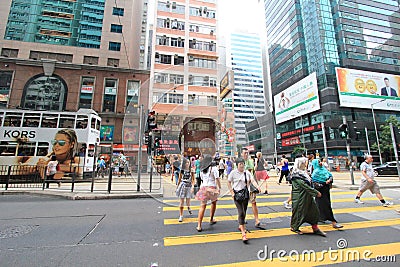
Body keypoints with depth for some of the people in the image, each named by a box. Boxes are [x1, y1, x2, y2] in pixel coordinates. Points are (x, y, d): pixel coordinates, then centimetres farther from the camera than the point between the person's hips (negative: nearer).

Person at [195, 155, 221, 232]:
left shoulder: (202, 169, 8)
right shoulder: (213, 168, -7)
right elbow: (217, 179, -10)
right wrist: (219, 188, -4)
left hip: (203, 187, 3)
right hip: (212, 188, -3)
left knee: (202, 206, 4)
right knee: (214, 202, 23)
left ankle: (199, 225, 1)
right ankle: (211, 220, 36)